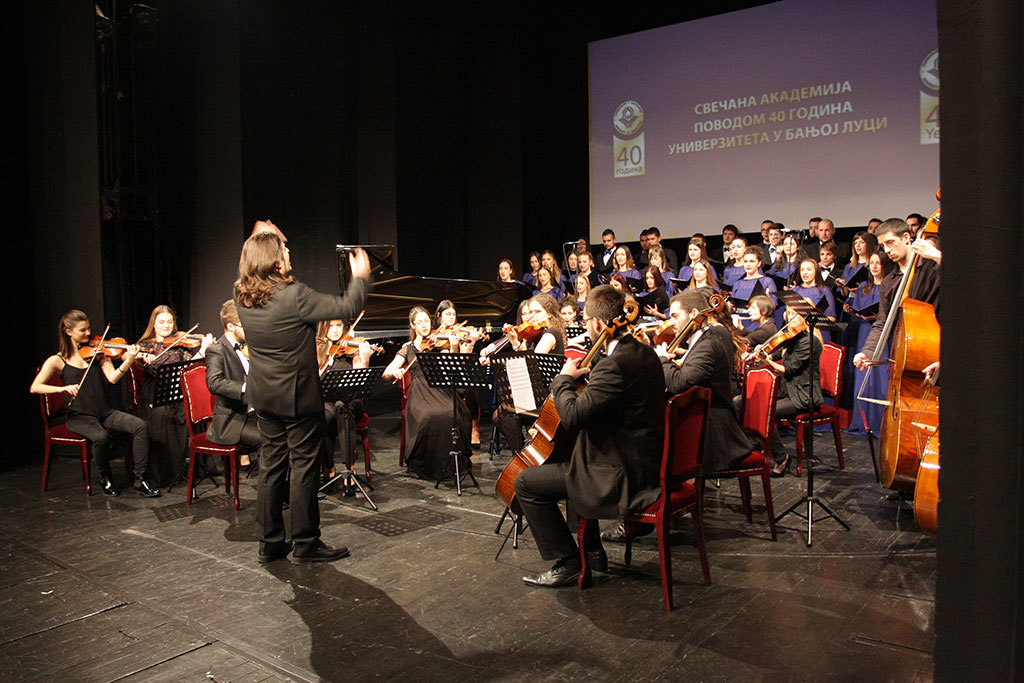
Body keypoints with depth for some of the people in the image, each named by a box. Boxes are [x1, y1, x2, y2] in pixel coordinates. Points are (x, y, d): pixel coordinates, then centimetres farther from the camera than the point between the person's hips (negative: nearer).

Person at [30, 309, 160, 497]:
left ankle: (140, 479, -16)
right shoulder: (57, 360, 2)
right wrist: (63, 388, -24)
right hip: (79, 416, -3)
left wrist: (129, 360, -25)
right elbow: (34, 387, -7)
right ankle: (105, 478, -6)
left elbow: (112, 378, -7)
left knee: (140, 425, -22)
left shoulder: (96, 352, 8)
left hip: (105, 412, 3)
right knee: (101, 436, -34)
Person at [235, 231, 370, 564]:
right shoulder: (294, 295, -22)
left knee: (271, 465, 14)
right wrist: (360, 276, -1)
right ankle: (305, 543, 12)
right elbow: (347, 307, -18)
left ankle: (269, 542, 23)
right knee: (303, 466, 3)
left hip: (263, 396, 7)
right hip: (298, 397, -7)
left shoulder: (242, 297, -2)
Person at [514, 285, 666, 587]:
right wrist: (589, 376, 10)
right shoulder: (644, 352, 6)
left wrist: (565, 379, -13)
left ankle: (569, 563, 5)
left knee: (527, 482, -4)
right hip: (643, 463, 10)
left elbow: (573, 416, -29)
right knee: (571, 462, 33)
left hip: (623, 477, -10)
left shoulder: (616, 363, -26)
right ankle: (591, 550, 35)